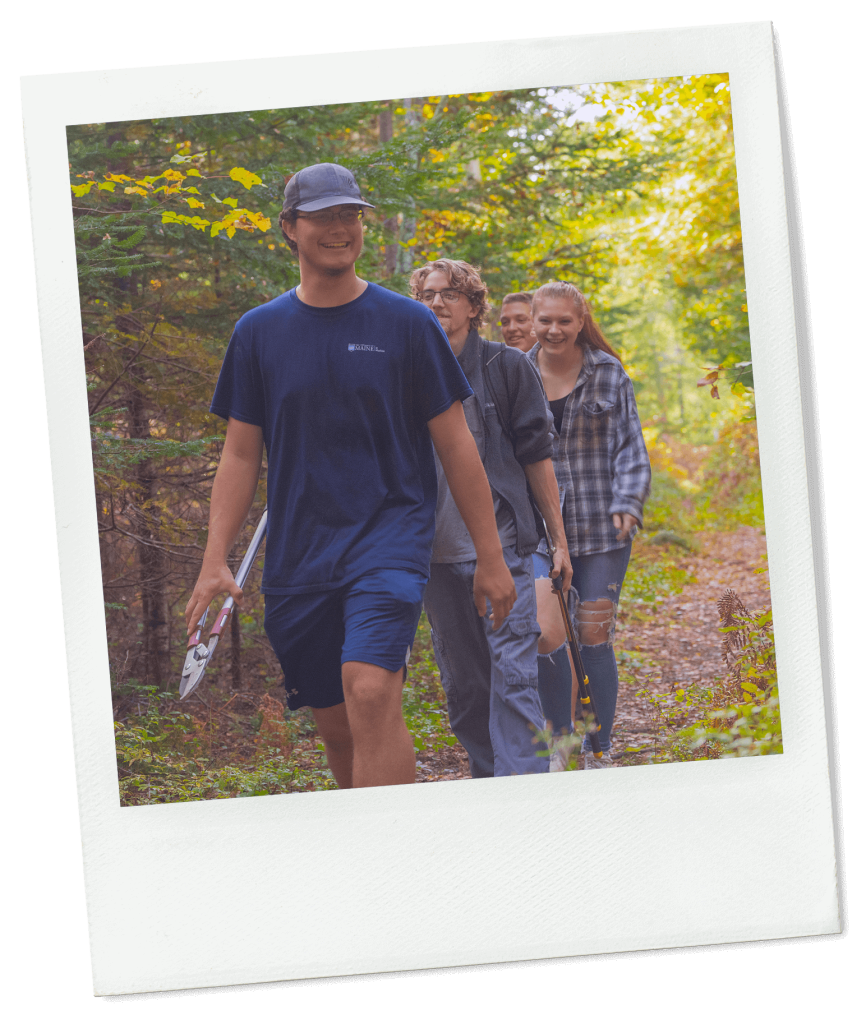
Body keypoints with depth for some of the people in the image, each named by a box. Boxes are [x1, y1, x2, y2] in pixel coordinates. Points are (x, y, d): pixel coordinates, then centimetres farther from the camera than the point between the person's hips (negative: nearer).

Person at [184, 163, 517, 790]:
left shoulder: (407, 324, 1)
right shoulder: (259, 332, 7)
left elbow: (456, 443, 4)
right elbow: (241, 455, 9)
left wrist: (491, 556, 2)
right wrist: (215, 561, 0)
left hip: (391, 533, -3)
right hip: (297, 552, 3)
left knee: (371, 690, -24)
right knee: (335, 722, 7)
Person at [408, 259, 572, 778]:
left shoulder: (508, 366, 1)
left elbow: (537, 456, 3)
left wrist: (559, 539, 3)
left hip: (502, 545, -3)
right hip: (438, 551, 3)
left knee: (513, 672, -10)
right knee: (462, 681, 9)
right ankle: (487, 779, 20)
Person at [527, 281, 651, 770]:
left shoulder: (609, 375, 3)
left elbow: (631, 447, 3)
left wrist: (628, 502, -12)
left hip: (601, 529, -1)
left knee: (594, 638, 2)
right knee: (545, 632, -12)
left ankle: (601, 749, 17)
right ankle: (561, 734, 11)